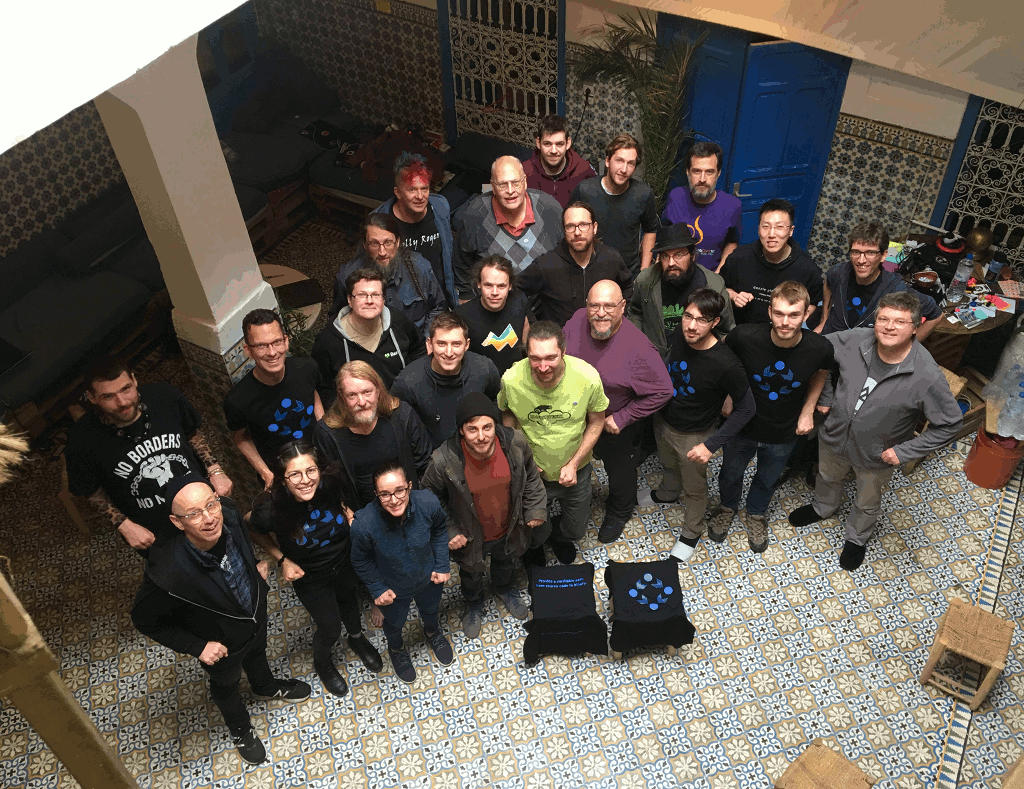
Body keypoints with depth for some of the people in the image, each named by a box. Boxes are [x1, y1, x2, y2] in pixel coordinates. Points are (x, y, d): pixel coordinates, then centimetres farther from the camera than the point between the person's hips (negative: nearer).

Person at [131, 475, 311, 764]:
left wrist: (256, 565, -7)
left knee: (257, 654, 36)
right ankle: (240, 728, 62)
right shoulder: (168, 573, -45)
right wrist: (197, 647, -21)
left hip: (256, 612, 4)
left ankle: (266, 687, 71)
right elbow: (144, 619, -24)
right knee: (226, 684, 30)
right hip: (222, 643, -4)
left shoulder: (228, 513, -32)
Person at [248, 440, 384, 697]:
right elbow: (255, 532, -11)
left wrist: (350, 516, -19)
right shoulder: (271, 509, -35)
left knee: (350, 605, 31)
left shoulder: (330, 483, -30)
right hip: (310, 579, -3)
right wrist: (282, 560, -17)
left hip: (345, 565, 3)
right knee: (330, 629, 16)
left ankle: (357, 638, 66)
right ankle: (322, 662, 53)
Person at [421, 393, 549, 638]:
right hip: (471, 538, -2)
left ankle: (505, 588, 71)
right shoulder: (444, 461, -36)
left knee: (506, 563, 35)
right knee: (472, 575, 30)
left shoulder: (516, 443, -29)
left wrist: (536, 509, -2)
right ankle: (473, 604, 65)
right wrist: (447, 532, -14)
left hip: (509, 531, 2)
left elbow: (530, 476, -6)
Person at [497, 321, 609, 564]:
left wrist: (574, 464, -15)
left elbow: (597, 421, -10)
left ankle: (558, 537, 61)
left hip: (575, 471, 1)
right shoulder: (511, 379, -28)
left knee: (575, 530, 23)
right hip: (531, 471, 0)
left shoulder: (588, 377, -29)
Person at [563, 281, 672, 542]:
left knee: (619, 470, 24)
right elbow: (560, 351, 1)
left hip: (616, 425, -4)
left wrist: (622, 419, -23)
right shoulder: (577, 321, -20)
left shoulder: (638, 349, -35)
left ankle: (618, 513, 54)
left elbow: (662, 391, -26)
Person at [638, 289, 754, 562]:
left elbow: (746, 408, -23)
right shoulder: (678, 335, -19)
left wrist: (712, 445, -25)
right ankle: (668, 493, 66)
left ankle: (691, 532, 48)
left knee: (694, 489, 21)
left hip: (694, 436, -5)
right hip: (663, 422, 5)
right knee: (668, 466, 34)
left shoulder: (725, 364, -35)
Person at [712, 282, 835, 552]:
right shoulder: (745, 336, -32)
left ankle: (756, 514, 60)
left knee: (768, 480, 28)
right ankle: (727, 507, 60)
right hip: (741, 426, -1)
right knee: (731, 473, 27)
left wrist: (807, 411, -5)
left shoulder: (820, 348, -27)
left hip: (783, 435, 1)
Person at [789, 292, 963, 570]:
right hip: (835, 437, 3)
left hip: (877, 456, -3)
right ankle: (823, 508, 68)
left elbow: (950, 424, -21)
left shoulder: (927, 377, -33)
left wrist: (904, 451, -20)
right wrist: (823, 397, -3)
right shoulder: (854, 341, -25)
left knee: (867, 504, 27)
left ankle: (857, 538, 58)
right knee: (827, 477, 34)